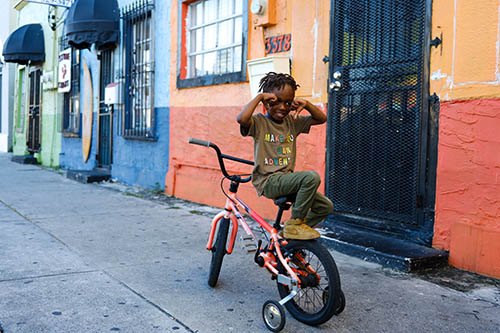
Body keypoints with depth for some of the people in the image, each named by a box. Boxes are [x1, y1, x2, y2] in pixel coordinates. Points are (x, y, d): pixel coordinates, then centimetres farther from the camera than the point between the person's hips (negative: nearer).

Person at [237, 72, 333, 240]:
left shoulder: (292, 122, 12)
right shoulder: (259, 122, -7)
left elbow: (321, 118, 17)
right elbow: (242, 118, -30)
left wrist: (306, 104, 0)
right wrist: (259, 96, -18)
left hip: (286, 179, 8)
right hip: (267, 181, -7)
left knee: (325, 206, 2)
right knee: (312, 176, -29)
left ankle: (290, 232, 16)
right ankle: (294, 224, -12)